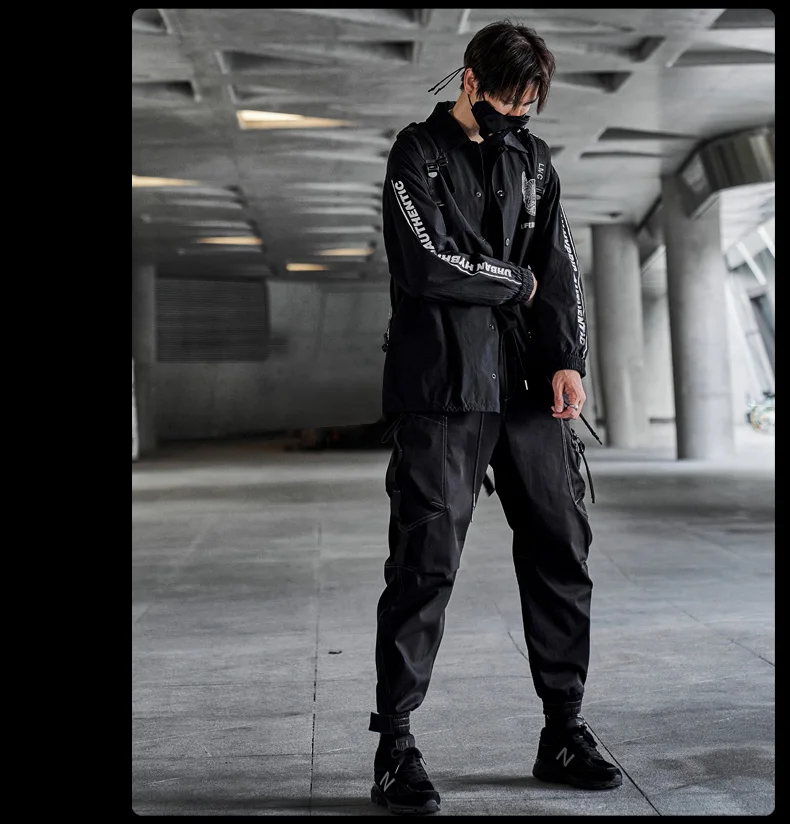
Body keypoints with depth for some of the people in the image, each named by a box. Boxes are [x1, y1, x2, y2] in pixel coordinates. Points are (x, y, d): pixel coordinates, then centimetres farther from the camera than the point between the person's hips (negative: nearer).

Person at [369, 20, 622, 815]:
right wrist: (517, 282, 1)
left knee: (560, 551, 6)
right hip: (441, 391, -5)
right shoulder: (419, 151, 1)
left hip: (528, 389, 6)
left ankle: (563, 731, 18)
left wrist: (568, 358, -4)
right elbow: (427, 264, -13)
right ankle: (395, 746, 3)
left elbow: (560, 267, 10)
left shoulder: (533, 160, 17)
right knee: (425, 563, -6)